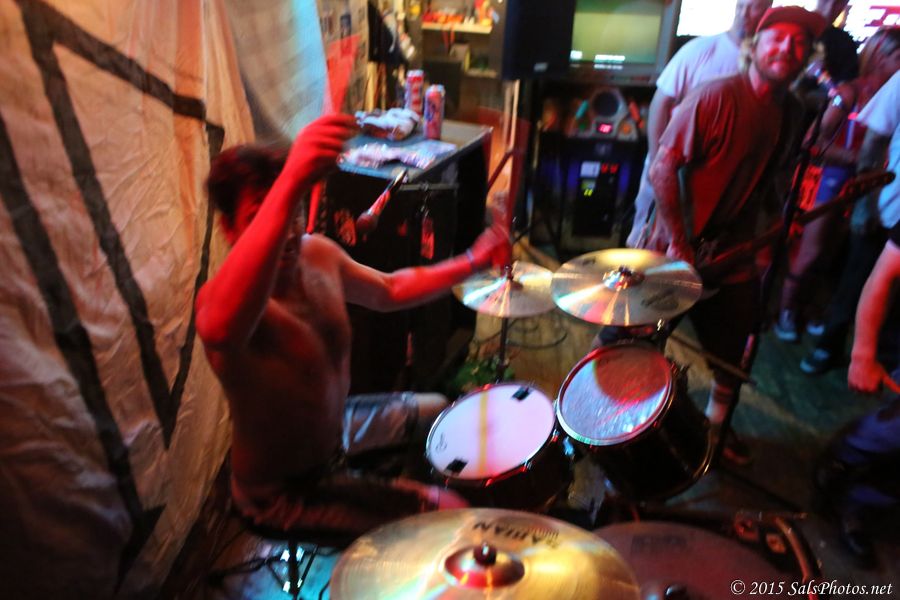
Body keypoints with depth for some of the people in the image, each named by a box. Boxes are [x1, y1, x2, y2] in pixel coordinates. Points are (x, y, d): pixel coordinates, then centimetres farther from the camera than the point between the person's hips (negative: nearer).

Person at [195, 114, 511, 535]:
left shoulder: (317, 252, -10)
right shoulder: (220, 299, -34)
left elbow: (389, 290, 8)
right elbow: (219, 329, -61)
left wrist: (473, 262, -3)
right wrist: (291, 183, -71)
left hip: (335, 430, 8)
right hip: (283, 490, -8)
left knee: (435, 411, 25)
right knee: (449, 516, -8)